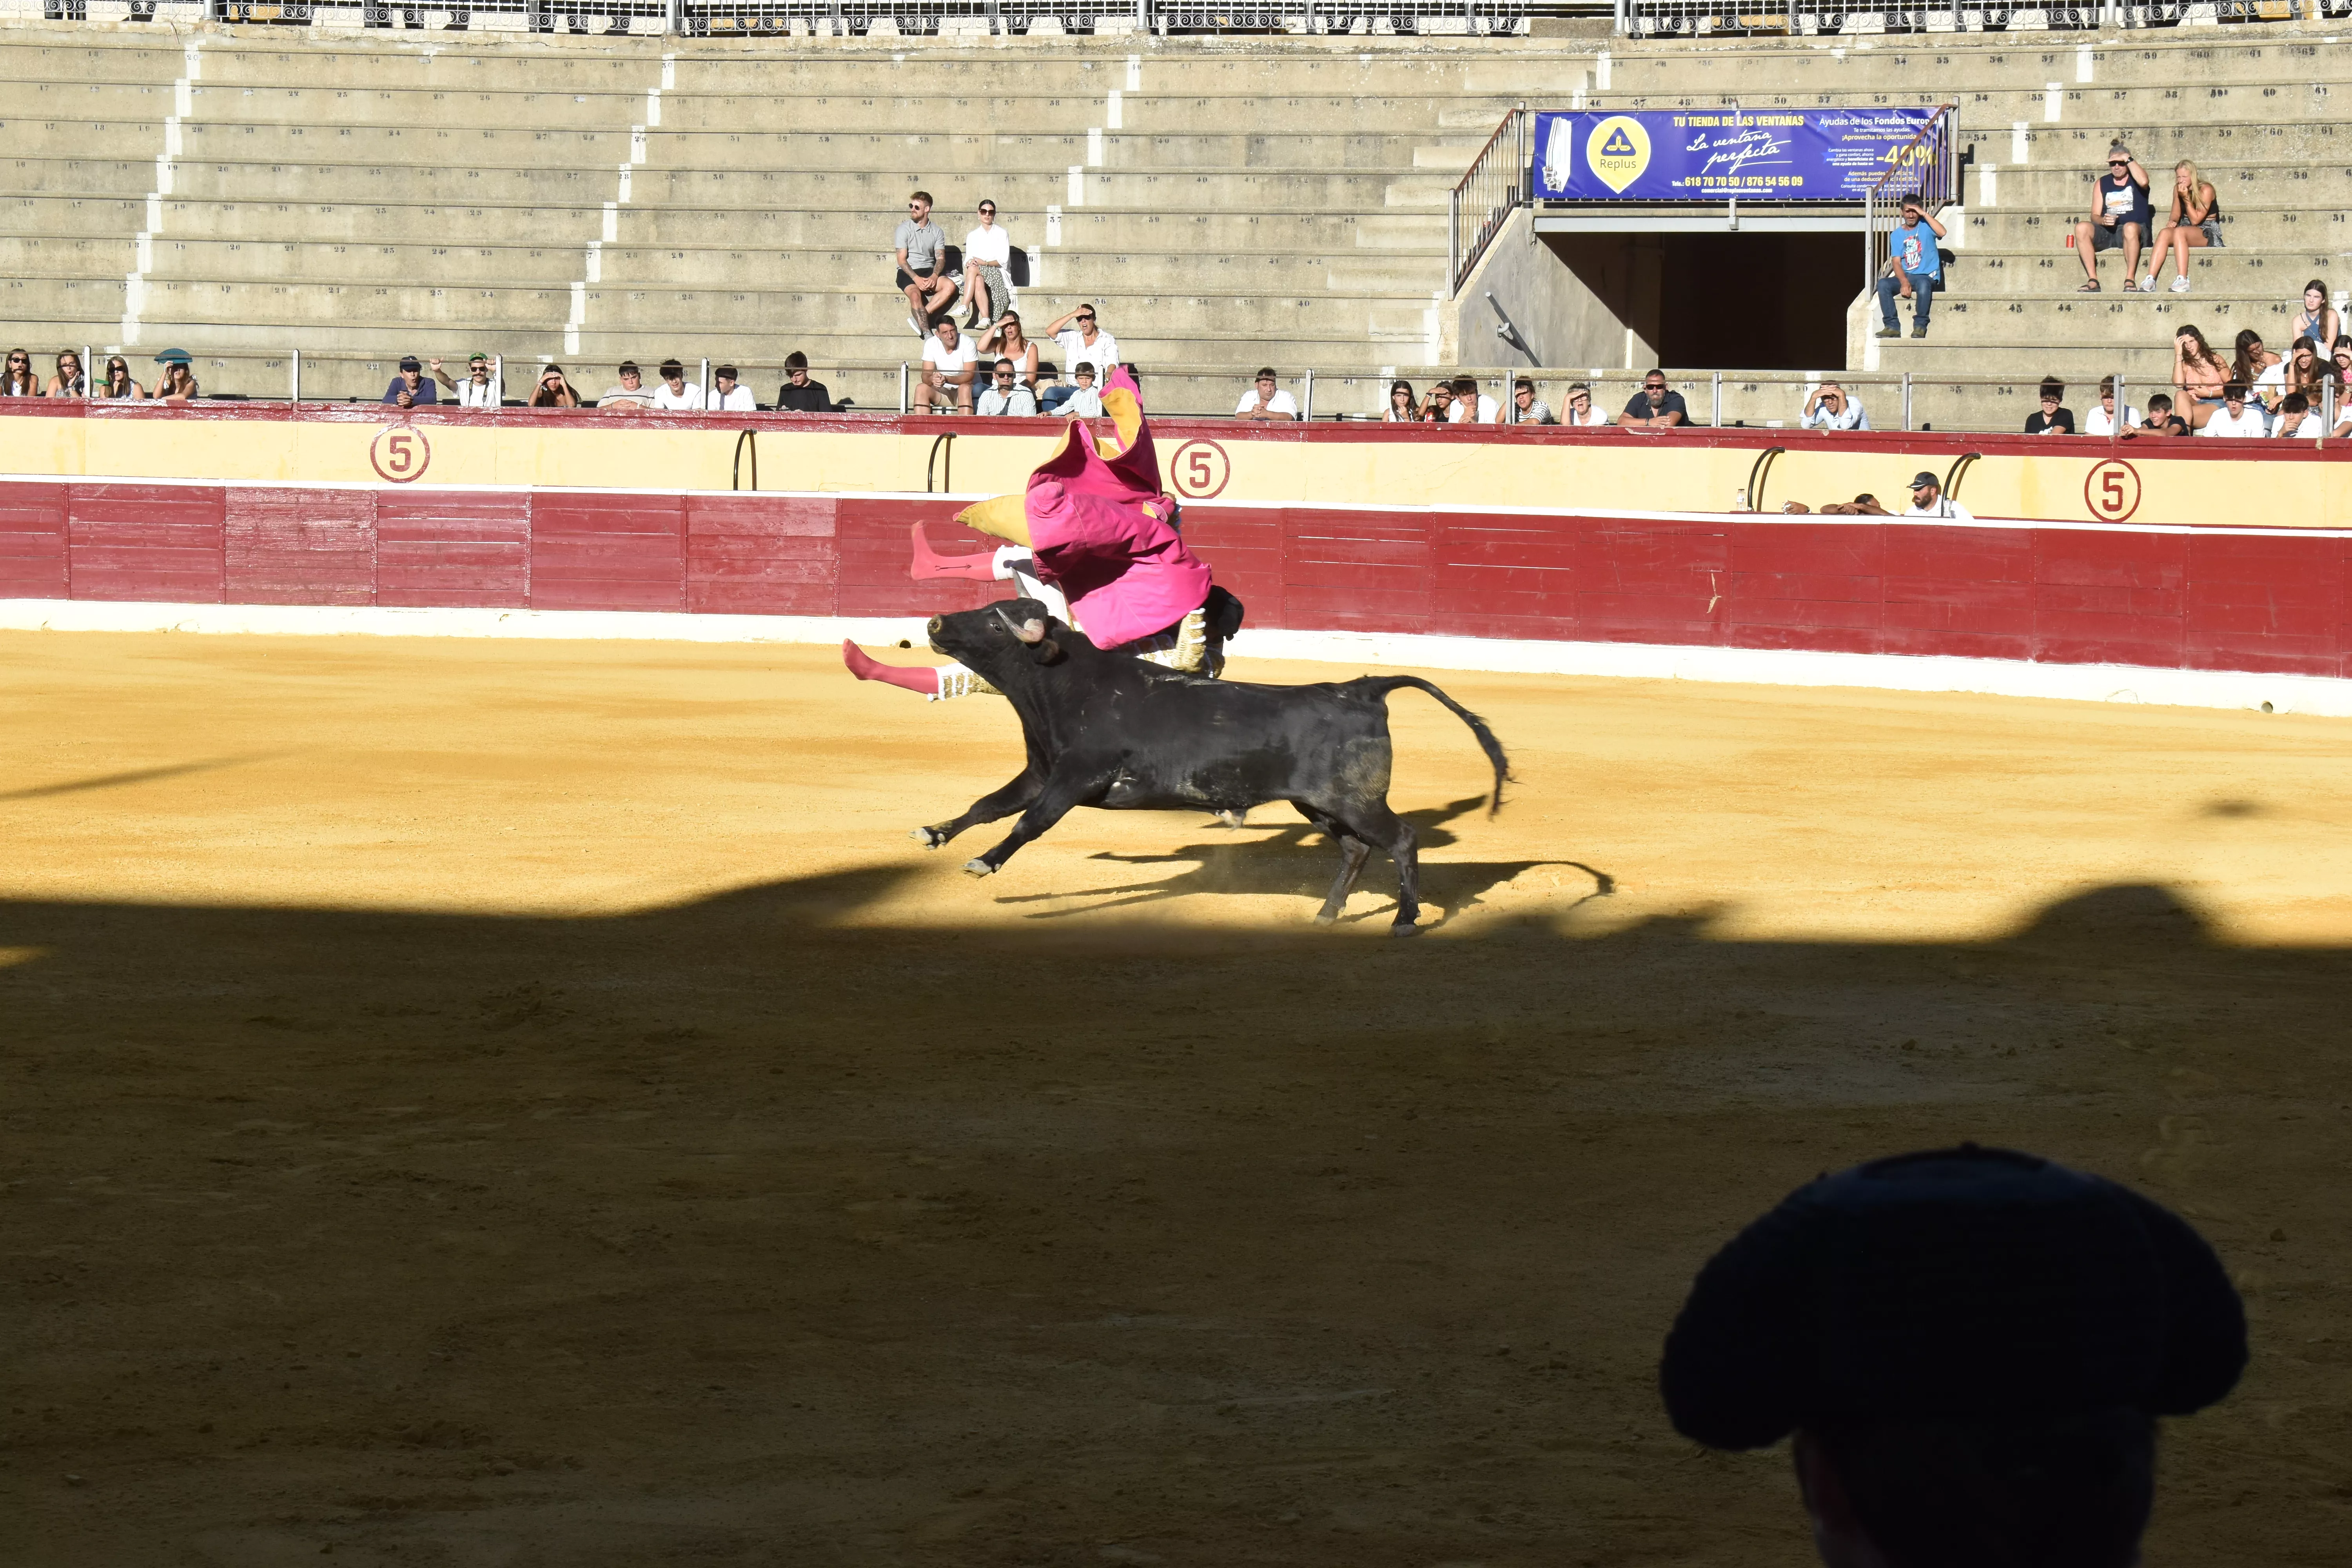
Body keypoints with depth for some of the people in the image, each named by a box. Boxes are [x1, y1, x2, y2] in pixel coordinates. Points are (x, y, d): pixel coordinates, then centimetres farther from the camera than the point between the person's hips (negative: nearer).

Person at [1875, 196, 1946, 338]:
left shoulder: (1926, 226, 3)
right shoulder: (1896, 235, 10)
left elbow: (1942, 232, -20)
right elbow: (1896, 262, 0)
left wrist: (1924, 214, -14)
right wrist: (1904, 282, -19)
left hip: (1927, 276, -3)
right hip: (1905, 276, 3)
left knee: (1923, 284, -39)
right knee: (1883, 284, -26)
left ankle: (1920, 326, -27)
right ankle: (1892, 326, -26)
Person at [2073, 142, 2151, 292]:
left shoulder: (2135, 177, 8)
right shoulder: (2102, 183, 15)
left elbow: (2143, 182, -20)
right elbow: (2095, 216, 10)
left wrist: (2128, 159, -9)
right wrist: (2103, 221, -14)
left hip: (2134, 232, -3)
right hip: (2108, 232, 3)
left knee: (2130, 227, -39)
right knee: (2082, 228, -25)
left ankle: (2130, 280, -34)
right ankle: (2093, 281, -30)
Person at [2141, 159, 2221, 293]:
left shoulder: (2206, 190, -11)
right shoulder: (2178, 189, 6)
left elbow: (2196, 220, -14)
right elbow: (2176, 214, 13)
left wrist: (2186, 198, -20)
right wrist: (2173, 222, -10)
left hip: (2208, 232, -5)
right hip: (2187, 229, 5)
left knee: (2179, 232, -36)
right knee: (2165, 233, -28)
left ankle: (2183, 281, -46)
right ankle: (2150, 280, -41)